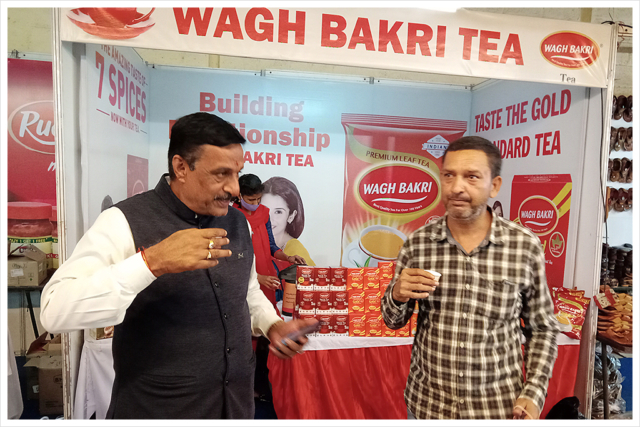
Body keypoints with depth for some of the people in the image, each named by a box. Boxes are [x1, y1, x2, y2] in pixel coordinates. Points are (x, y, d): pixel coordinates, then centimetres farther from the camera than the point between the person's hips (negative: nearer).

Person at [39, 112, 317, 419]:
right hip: (155, 409, -5)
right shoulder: (124, 222, -16)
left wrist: (272, 326, -3)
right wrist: (152, 261, -35)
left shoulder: (238, 223, 1)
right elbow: (55, 311, -25)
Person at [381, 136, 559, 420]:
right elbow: (393, 321, 1)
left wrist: (533, 395, -7)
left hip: (499, 408, -1)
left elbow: (542, 328, 1)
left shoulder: (526, 246, -11)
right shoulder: (416, 243, -9)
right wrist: (397, 295, -19)